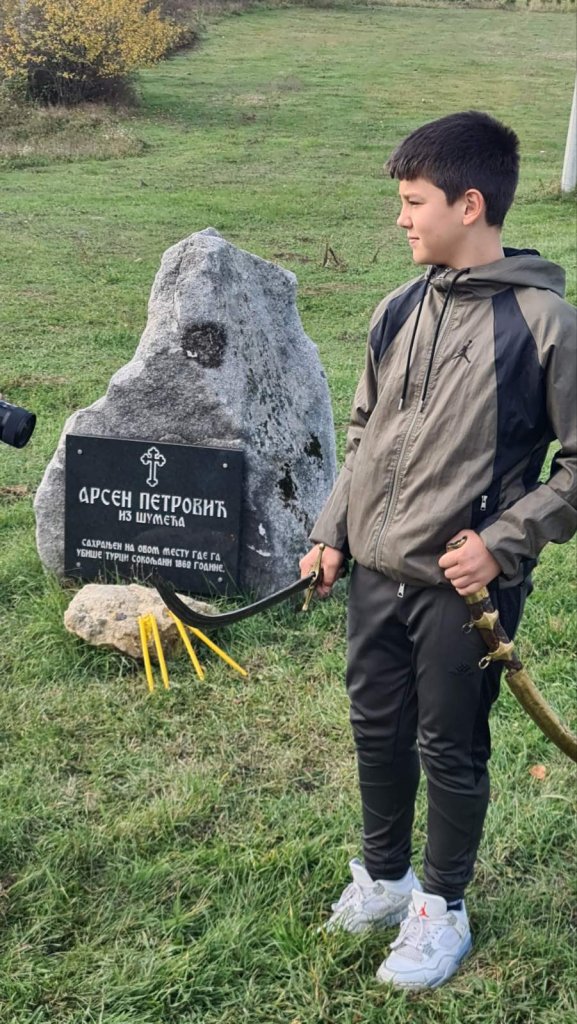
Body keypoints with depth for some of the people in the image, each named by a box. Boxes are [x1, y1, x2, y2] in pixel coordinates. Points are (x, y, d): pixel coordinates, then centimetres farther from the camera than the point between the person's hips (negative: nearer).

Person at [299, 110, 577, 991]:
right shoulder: (399, 311, 4)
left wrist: (504, 542, -16)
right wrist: (333, 533, 7)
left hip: (466, 589, -5)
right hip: (377, 573, 6)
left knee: (451, 751, 10)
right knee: (377, 729, 18)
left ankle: (442, 909, 32)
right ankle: (384, 876, 41)